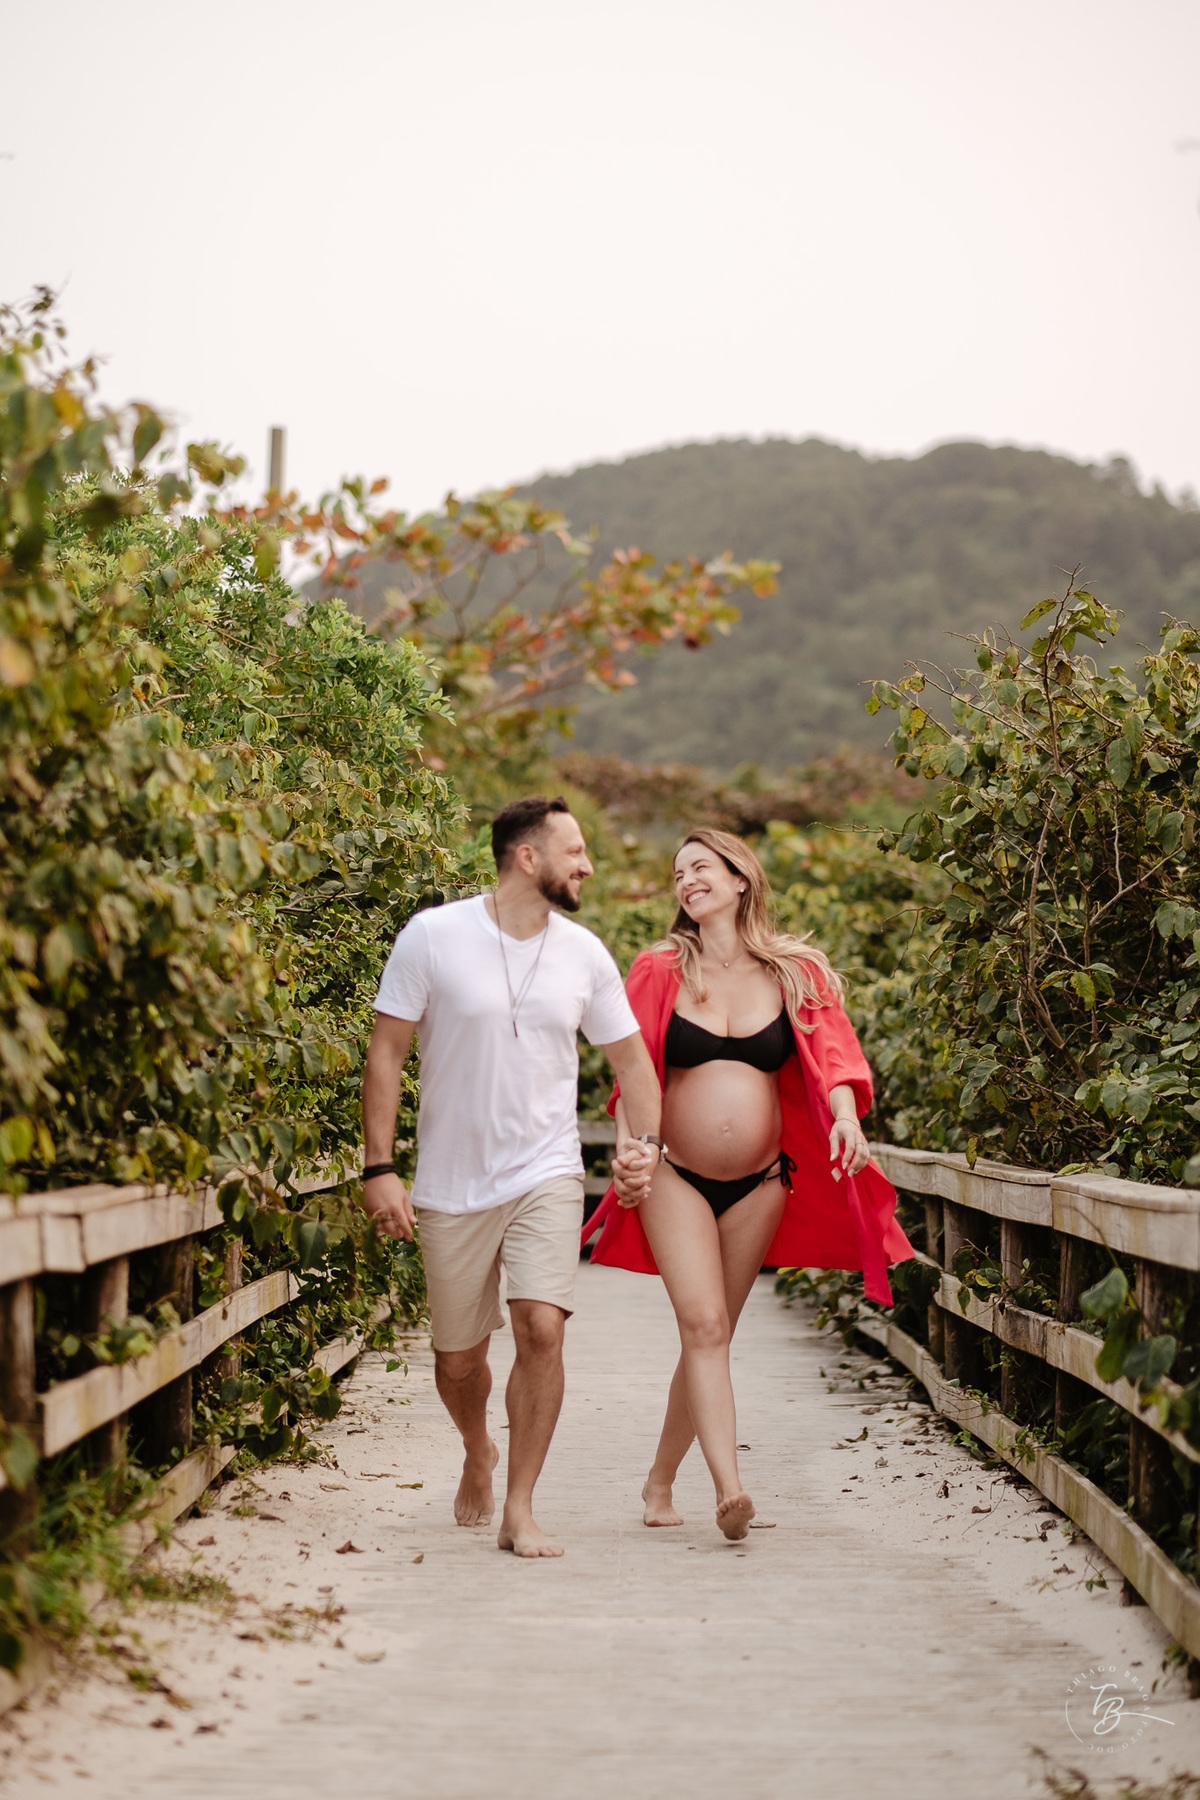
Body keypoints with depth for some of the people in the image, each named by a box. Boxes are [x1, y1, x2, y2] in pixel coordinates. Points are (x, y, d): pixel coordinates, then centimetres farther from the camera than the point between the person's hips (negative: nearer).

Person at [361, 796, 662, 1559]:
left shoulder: (583, 953, 2)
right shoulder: (434, 937, -7)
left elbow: (629, 1056, 12)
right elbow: (387, 1053, -5)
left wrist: (647, 1144, -5)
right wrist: (380, 1168, -11)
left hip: (545, 1176, 1)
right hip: (452, 1183, -1)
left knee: (542, 1328, -17)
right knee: (458, 1357, 9)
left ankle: (520, 1512, -6)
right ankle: (479, 1455, 43)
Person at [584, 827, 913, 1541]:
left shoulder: (795, 973, 5)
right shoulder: (660, 971, 2)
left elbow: (830, 1053, -5)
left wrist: (846, 1116, -25)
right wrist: (629, 1148, -15)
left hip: (760, 1185, 2)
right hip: (677, 1179, -2)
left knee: (712, 1335, 8)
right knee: (704, 1327, -16)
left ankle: (661, 1481, 23)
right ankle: (729, 1489, -26)